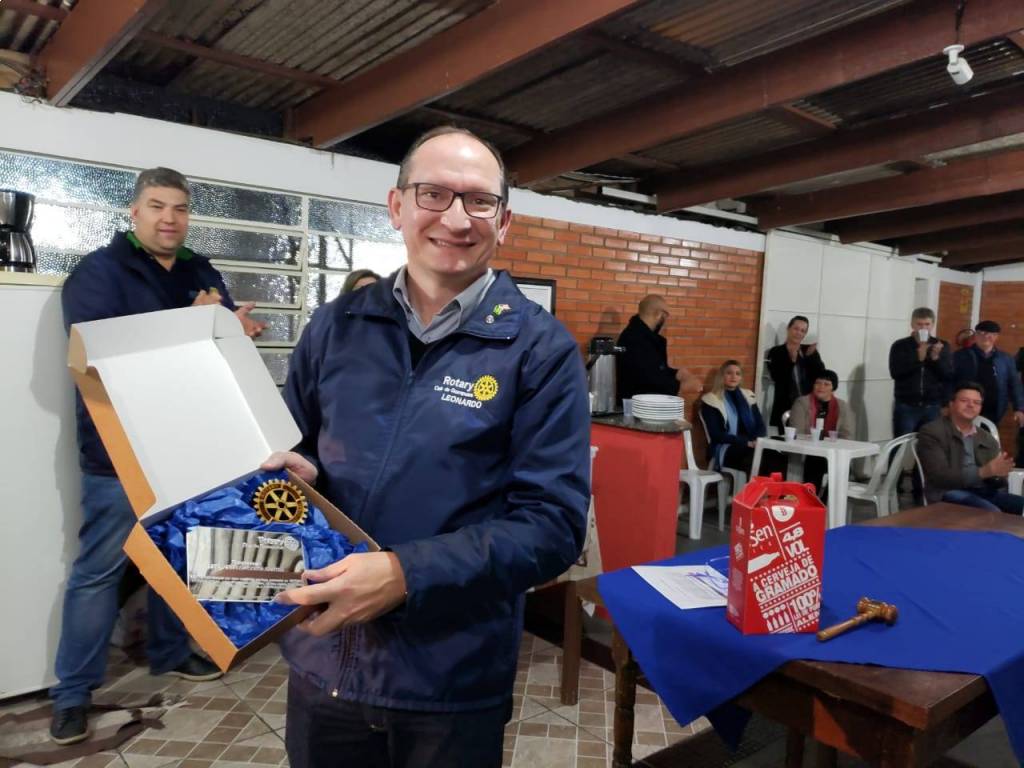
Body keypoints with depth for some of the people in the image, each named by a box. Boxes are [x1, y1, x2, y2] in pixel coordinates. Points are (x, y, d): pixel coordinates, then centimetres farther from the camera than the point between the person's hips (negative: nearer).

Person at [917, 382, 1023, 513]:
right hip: (949, 493, -6)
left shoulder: (987, 439, 18)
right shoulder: (931, 432, -1)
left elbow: (999, 483, 14)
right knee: (992, 513, -32)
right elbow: (940, 477, -12)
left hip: (984, 493, 6)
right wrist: (983, 472, -23)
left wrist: (997, 473, -11)